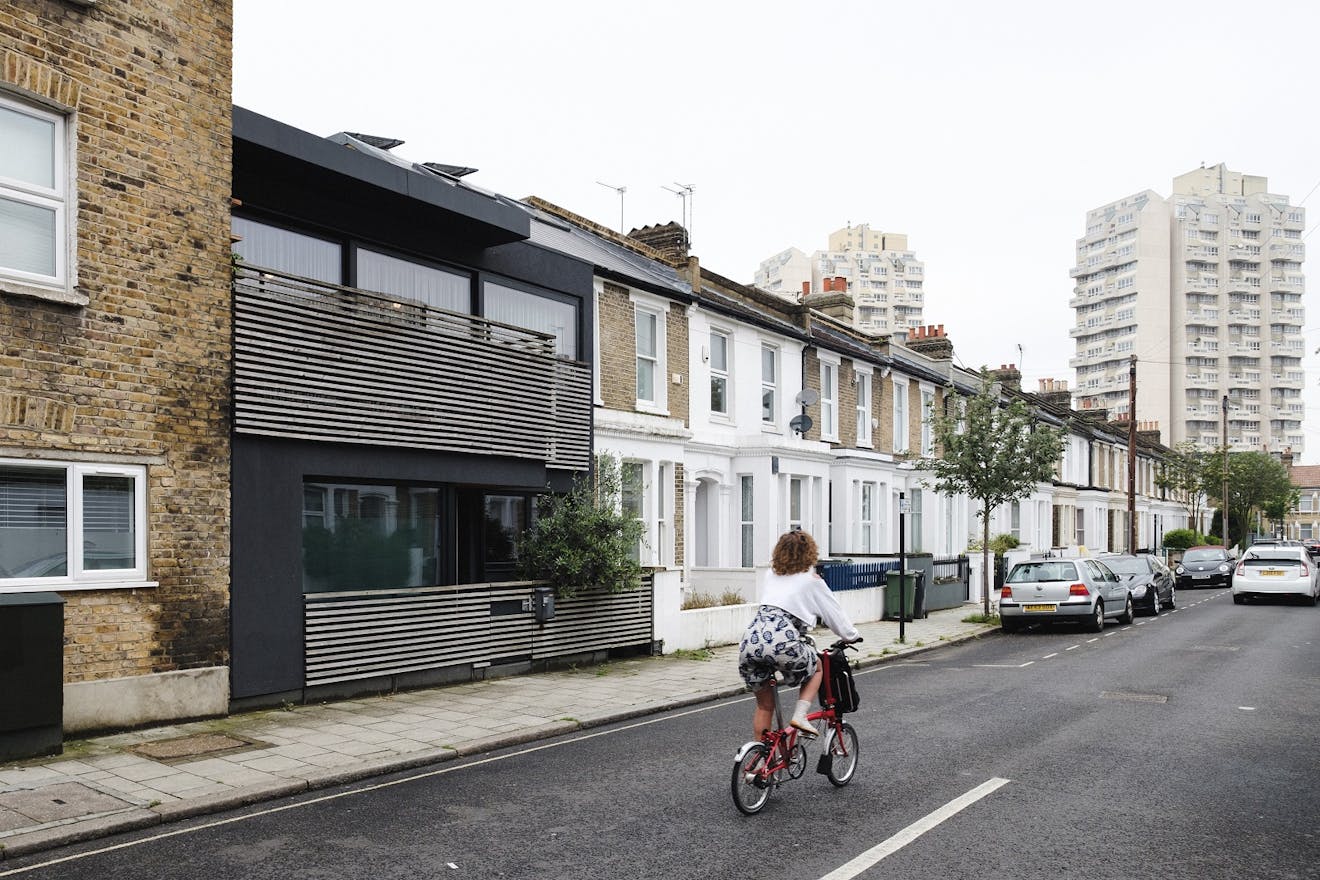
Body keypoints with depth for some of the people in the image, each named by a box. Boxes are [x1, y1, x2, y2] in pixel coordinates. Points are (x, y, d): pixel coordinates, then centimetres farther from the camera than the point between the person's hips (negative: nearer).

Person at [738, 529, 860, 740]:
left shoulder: (771, 576, 26)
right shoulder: (811, 580, 14)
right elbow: (834, 612, 22)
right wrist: (853, 636, 38)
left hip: (751, 639, 5)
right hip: (782, 642, -4)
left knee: (764, 705, 21)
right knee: (816, 667, 27)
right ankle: (800, 716, 10)